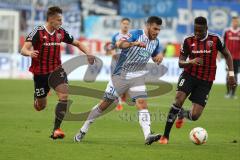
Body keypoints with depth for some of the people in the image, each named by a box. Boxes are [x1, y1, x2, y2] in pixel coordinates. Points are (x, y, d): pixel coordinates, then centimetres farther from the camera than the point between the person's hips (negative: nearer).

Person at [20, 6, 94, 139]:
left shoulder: (61, 32, 0)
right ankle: (37, 98, 49)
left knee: (64, 94, -24)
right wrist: (29, 53, -47)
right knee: (41, 107, 8)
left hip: (56, 70, 3)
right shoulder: (38, 32, -14)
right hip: (40, 72, -3)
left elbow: (77, 43, 13)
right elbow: (24, 50, -23)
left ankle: (56, 129, -20)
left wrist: (88, 54, -4)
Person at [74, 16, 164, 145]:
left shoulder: (155, 42, 5)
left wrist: (159, 56, -1)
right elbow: (119, 44, -32)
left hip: (137, 77, 4)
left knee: (142, 103, -17)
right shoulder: (136, 34, -15)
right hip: (120, 75, -4)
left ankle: (148, 136, -28)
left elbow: (156, 57, 24)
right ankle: (83, 130, 16)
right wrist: (135, 43, -50)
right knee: (105, 104, 2)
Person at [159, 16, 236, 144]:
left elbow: (227, 55, 8)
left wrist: (231, 74, 0)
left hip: (205, 81, 0)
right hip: (189, 75, 0)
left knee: (194, 116, -8)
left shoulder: (215, 39, -6)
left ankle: (182, 114, 33)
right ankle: (165, 136, -19)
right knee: (179, 99, -28)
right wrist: (191, 62, -22)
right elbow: (180, 63, 0)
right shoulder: (188, 41, -4)